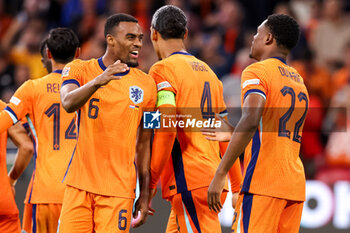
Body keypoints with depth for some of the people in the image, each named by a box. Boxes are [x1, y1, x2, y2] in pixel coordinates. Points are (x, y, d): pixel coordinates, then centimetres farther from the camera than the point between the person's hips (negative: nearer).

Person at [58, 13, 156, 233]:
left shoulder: (145, 84, 7)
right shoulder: (80, 70, 2)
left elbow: (143, 142, 11)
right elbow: (69, 103, -20)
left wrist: (145, 194, 9)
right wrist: (97, 82, -38)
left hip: (119, 190, 1)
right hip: (80, 185, 0)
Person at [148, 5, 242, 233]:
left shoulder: (162, 70, -4)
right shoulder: (208, 72, 19)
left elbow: (166, 129, -16)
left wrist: (151, 181, -13)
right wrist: (237, 187, 23)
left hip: (188, 180, -8)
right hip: (215, 179, 8)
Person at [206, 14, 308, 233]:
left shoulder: (257, 72, -4)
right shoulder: (299, 81, 21)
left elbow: (250, 122, -20)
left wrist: (220, 174, -20)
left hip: (263, 182, -8)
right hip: (295, 184, 8)